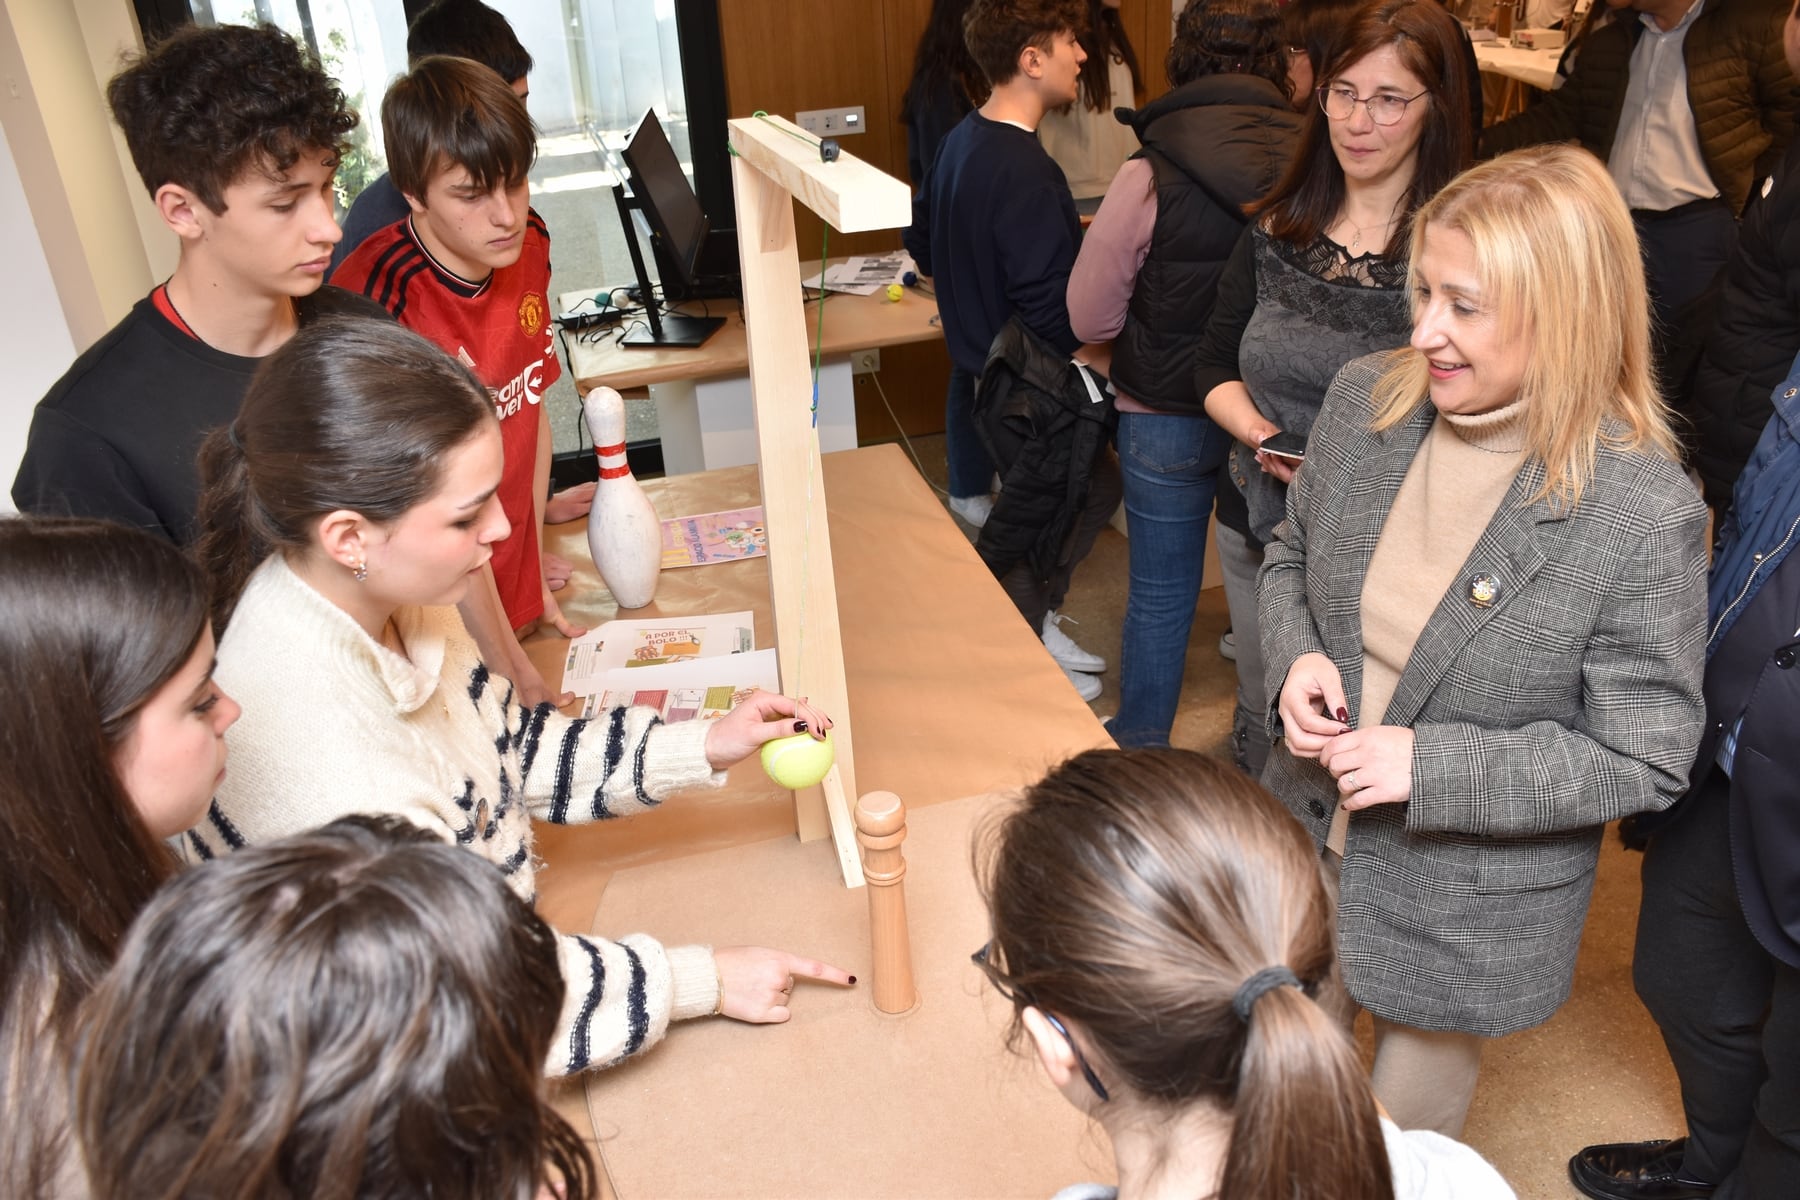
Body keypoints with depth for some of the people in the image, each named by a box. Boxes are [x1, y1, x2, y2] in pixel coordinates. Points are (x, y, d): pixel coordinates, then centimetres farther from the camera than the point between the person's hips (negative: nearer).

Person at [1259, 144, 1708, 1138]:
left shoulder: (1645, 515, -25)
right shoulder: (1365, 401, -11)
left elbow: (1643, 762, -17)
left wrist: (1431, 766, -25)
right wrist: (1295, 658, -15)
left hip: (1469, 906, -4)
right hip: (1307, 838, 4)